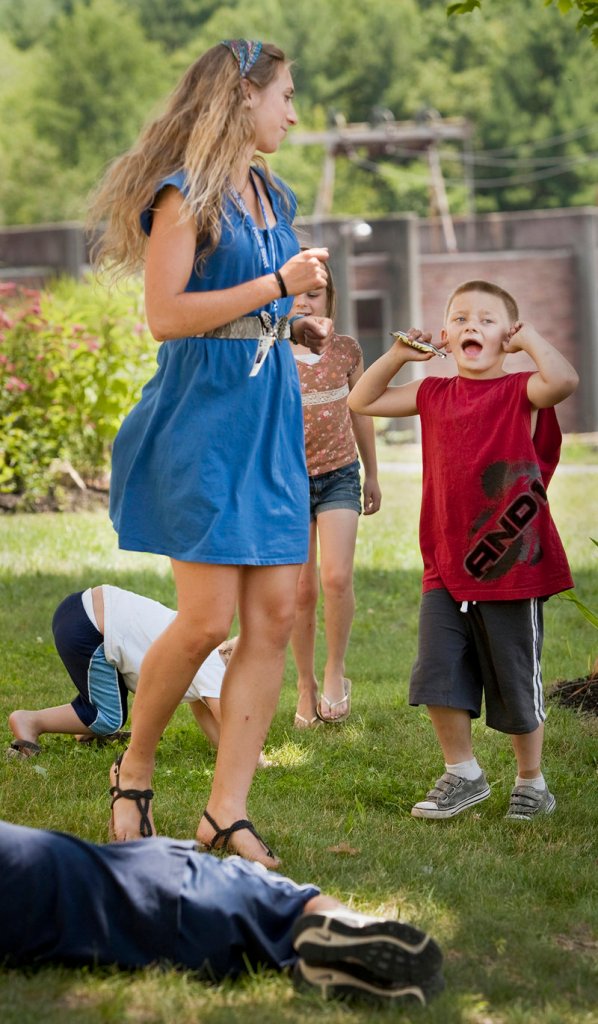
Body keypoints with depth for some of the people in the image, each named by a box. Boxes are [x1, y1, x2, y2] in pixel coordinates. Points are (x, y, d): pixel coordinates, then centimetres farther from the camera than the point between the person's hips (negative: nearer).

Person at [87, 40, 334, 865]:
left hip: (270, 420, 8)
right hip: (203, 417, -8)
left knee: (275, 614, -1)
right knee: (207, 619, -10)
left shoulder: (270, 197, 18)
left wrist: (297, 328, 12)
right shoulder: (187, 194, -8)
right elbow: (165, 315, -17)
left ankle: (228, 811, 2)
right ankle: (134, 770, 14)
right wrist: (277, 286, -15)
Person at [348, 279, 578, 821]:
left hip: (512, 569, -4)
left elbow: (564, 379, -30)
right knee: (439, 676, 2)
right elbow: (362, 401, 17)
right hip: (446, 569, 5)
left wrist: (527, 336, -15)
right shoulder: (434, 395, 9)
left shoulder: (521, 393, -7)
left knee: (516, 683, 6)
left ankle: (531, 781, 24)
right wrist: (398, 355, 6)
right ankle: (462, 775, 20)